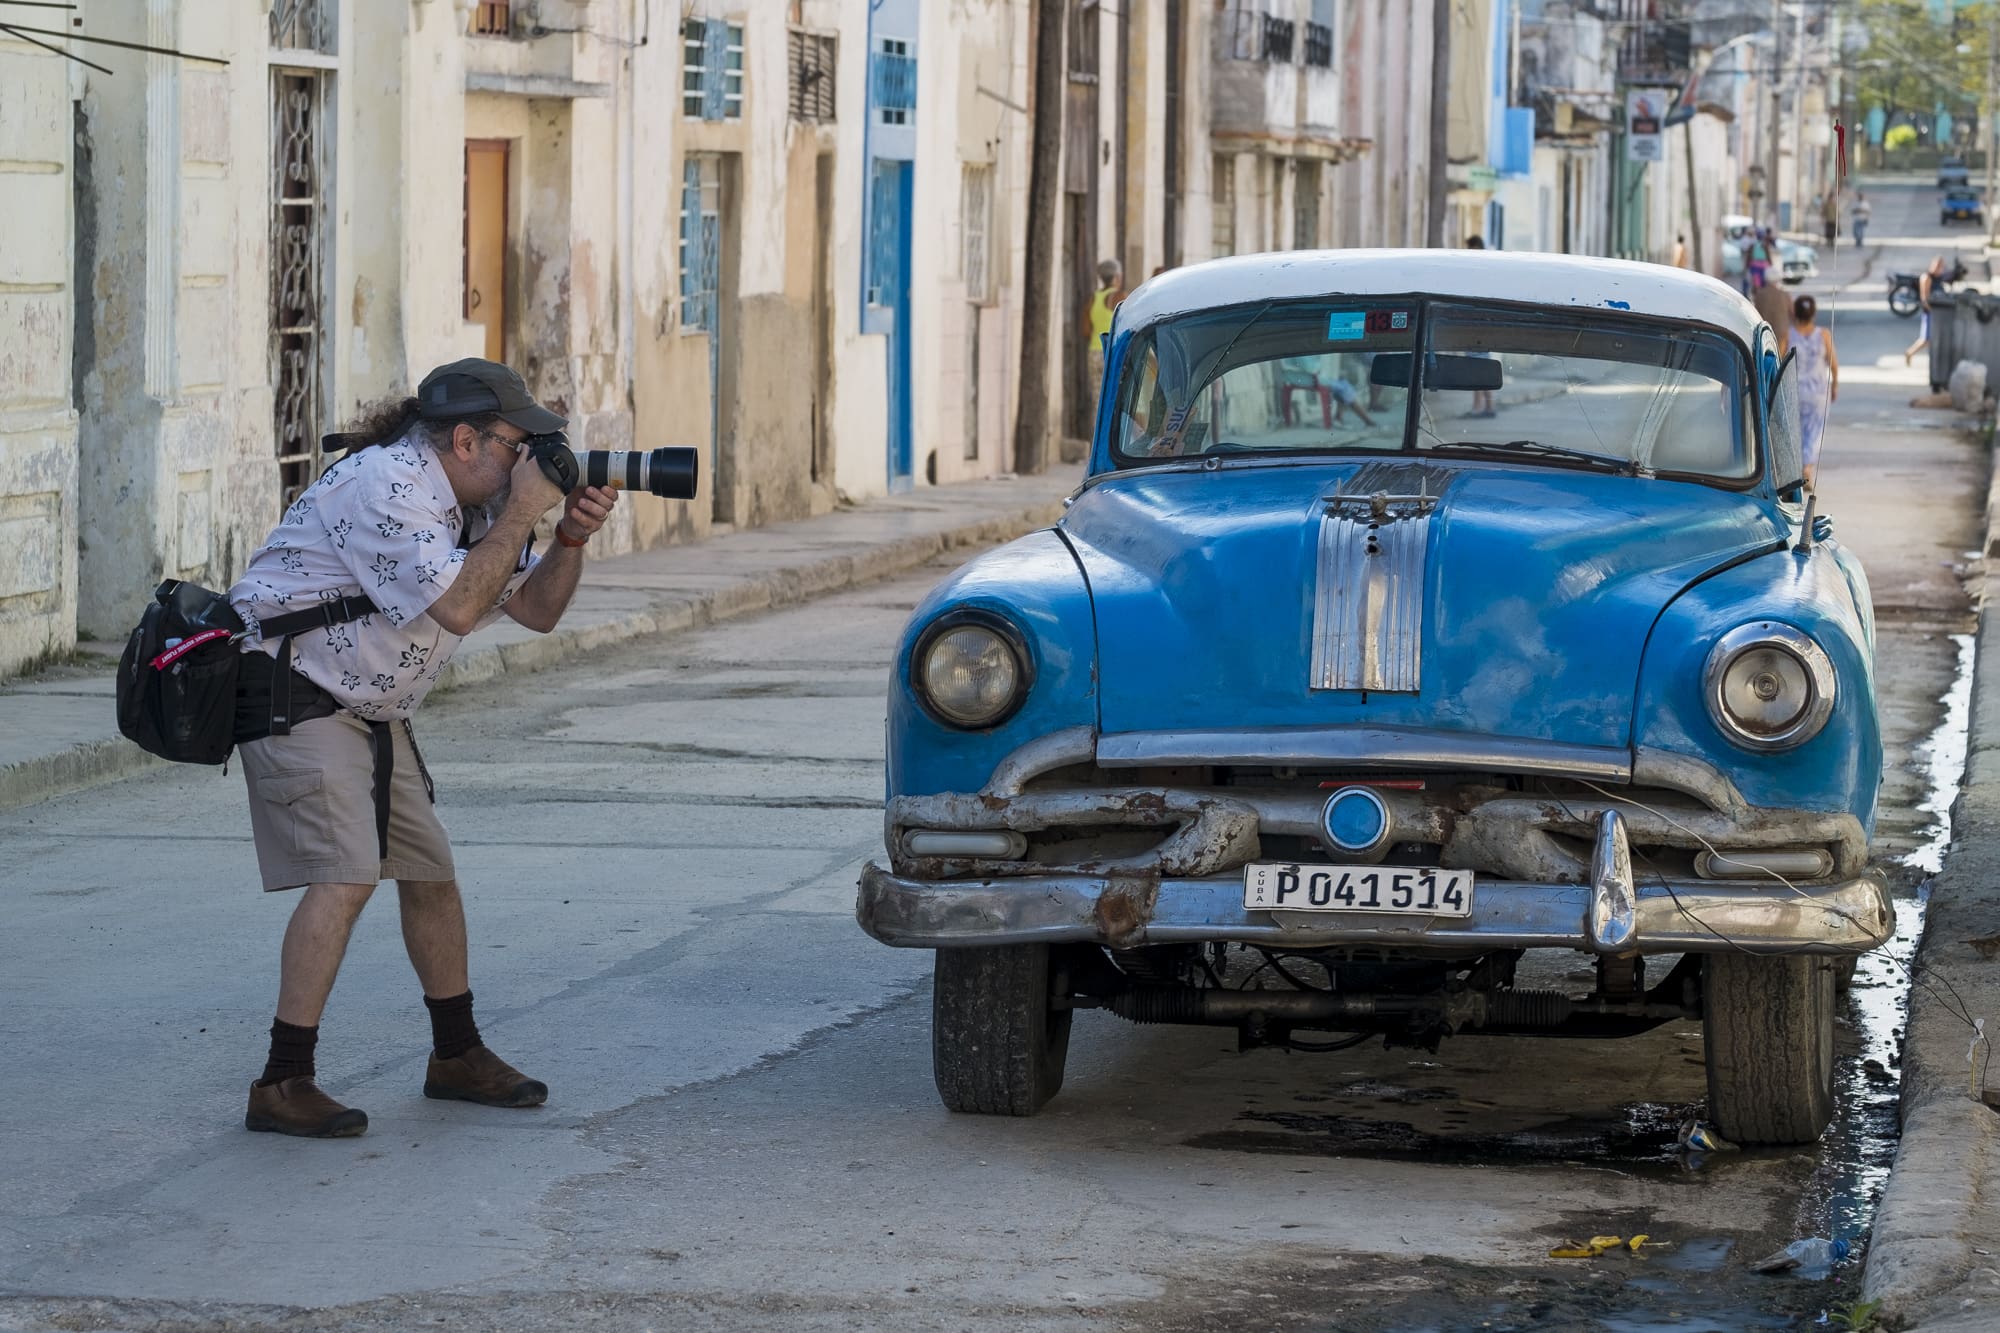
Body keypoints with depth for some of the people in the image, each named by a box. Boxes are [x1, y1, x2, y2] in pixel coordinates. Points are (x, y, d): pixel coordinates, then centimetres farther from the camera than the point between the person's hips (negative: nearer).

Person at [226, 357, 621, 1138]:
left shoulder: (474, 502, 9)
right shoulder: (388, 486, -22)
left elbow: (536, 610, 12)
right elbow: (457, 606, -28)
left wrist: (572, 538, -5)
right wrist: (521, 514, -20)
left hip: (370, 713, 10)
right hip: (294, 698, -10)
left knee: (431, 873, 13)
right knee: (345, 877, -20)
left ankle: (458, 1058, 29)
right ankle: (282, 1086, -19)